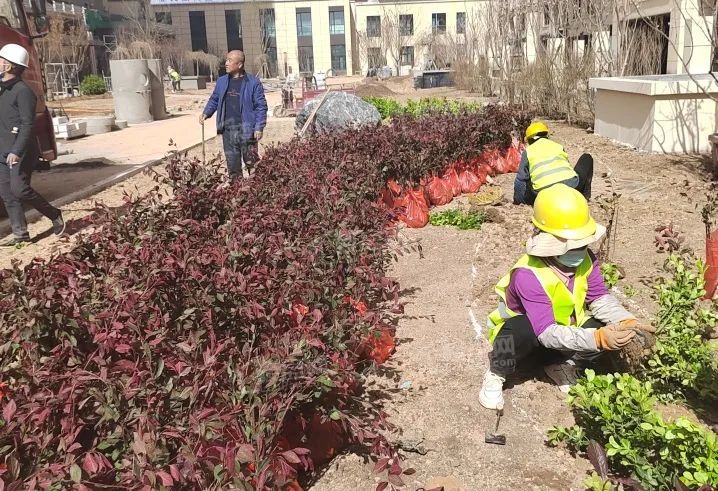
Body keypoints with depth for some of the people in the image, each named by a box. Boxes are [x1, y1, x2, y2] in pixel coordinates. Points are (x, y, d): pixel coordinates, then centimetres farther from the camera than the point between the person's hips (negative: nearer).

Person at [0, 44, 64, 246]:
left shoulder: (22, 91, -12)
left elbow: (27, 124, -18)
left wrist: (16, 151, -25)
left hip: (20, 151, -8)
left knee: (19, 189, -13)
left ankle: (55, 216, 5)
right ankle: (20, 233, 12)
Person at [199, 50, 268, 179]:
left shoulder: (253, 82, -5)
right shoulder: (222, 81, 10)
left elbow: (261, 106, -6)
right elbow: (214, 100, 20)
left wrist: (259, 127, -12)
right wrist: (206, 113, 2)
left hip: (246, 130, -5)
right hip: (228, 130, 5)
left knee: (251, 162, 1)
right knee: (232, 163, 9)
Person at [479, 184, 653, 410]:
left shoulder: (585, 259, -15)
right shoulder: (528, 275, -36)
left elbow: (600, 298, -12)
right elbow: (547, 333, -41)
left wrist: (628, 322, -32)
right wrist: (597, 339, -52)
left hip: (563, 333, 6)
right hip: (520, 336, -6)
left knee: (607, 331, -20)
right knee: (524, 328, -41)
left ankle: (561, 366, 5)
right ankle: (497, 374, -10)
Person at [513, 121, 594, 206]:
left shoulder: (528, 152, 15)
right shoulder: (558, 146, 21)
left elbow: (521, 179, 14)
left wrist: (517, 200, 25)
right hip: (571, 186, 2)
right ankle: (585, 194, 21)